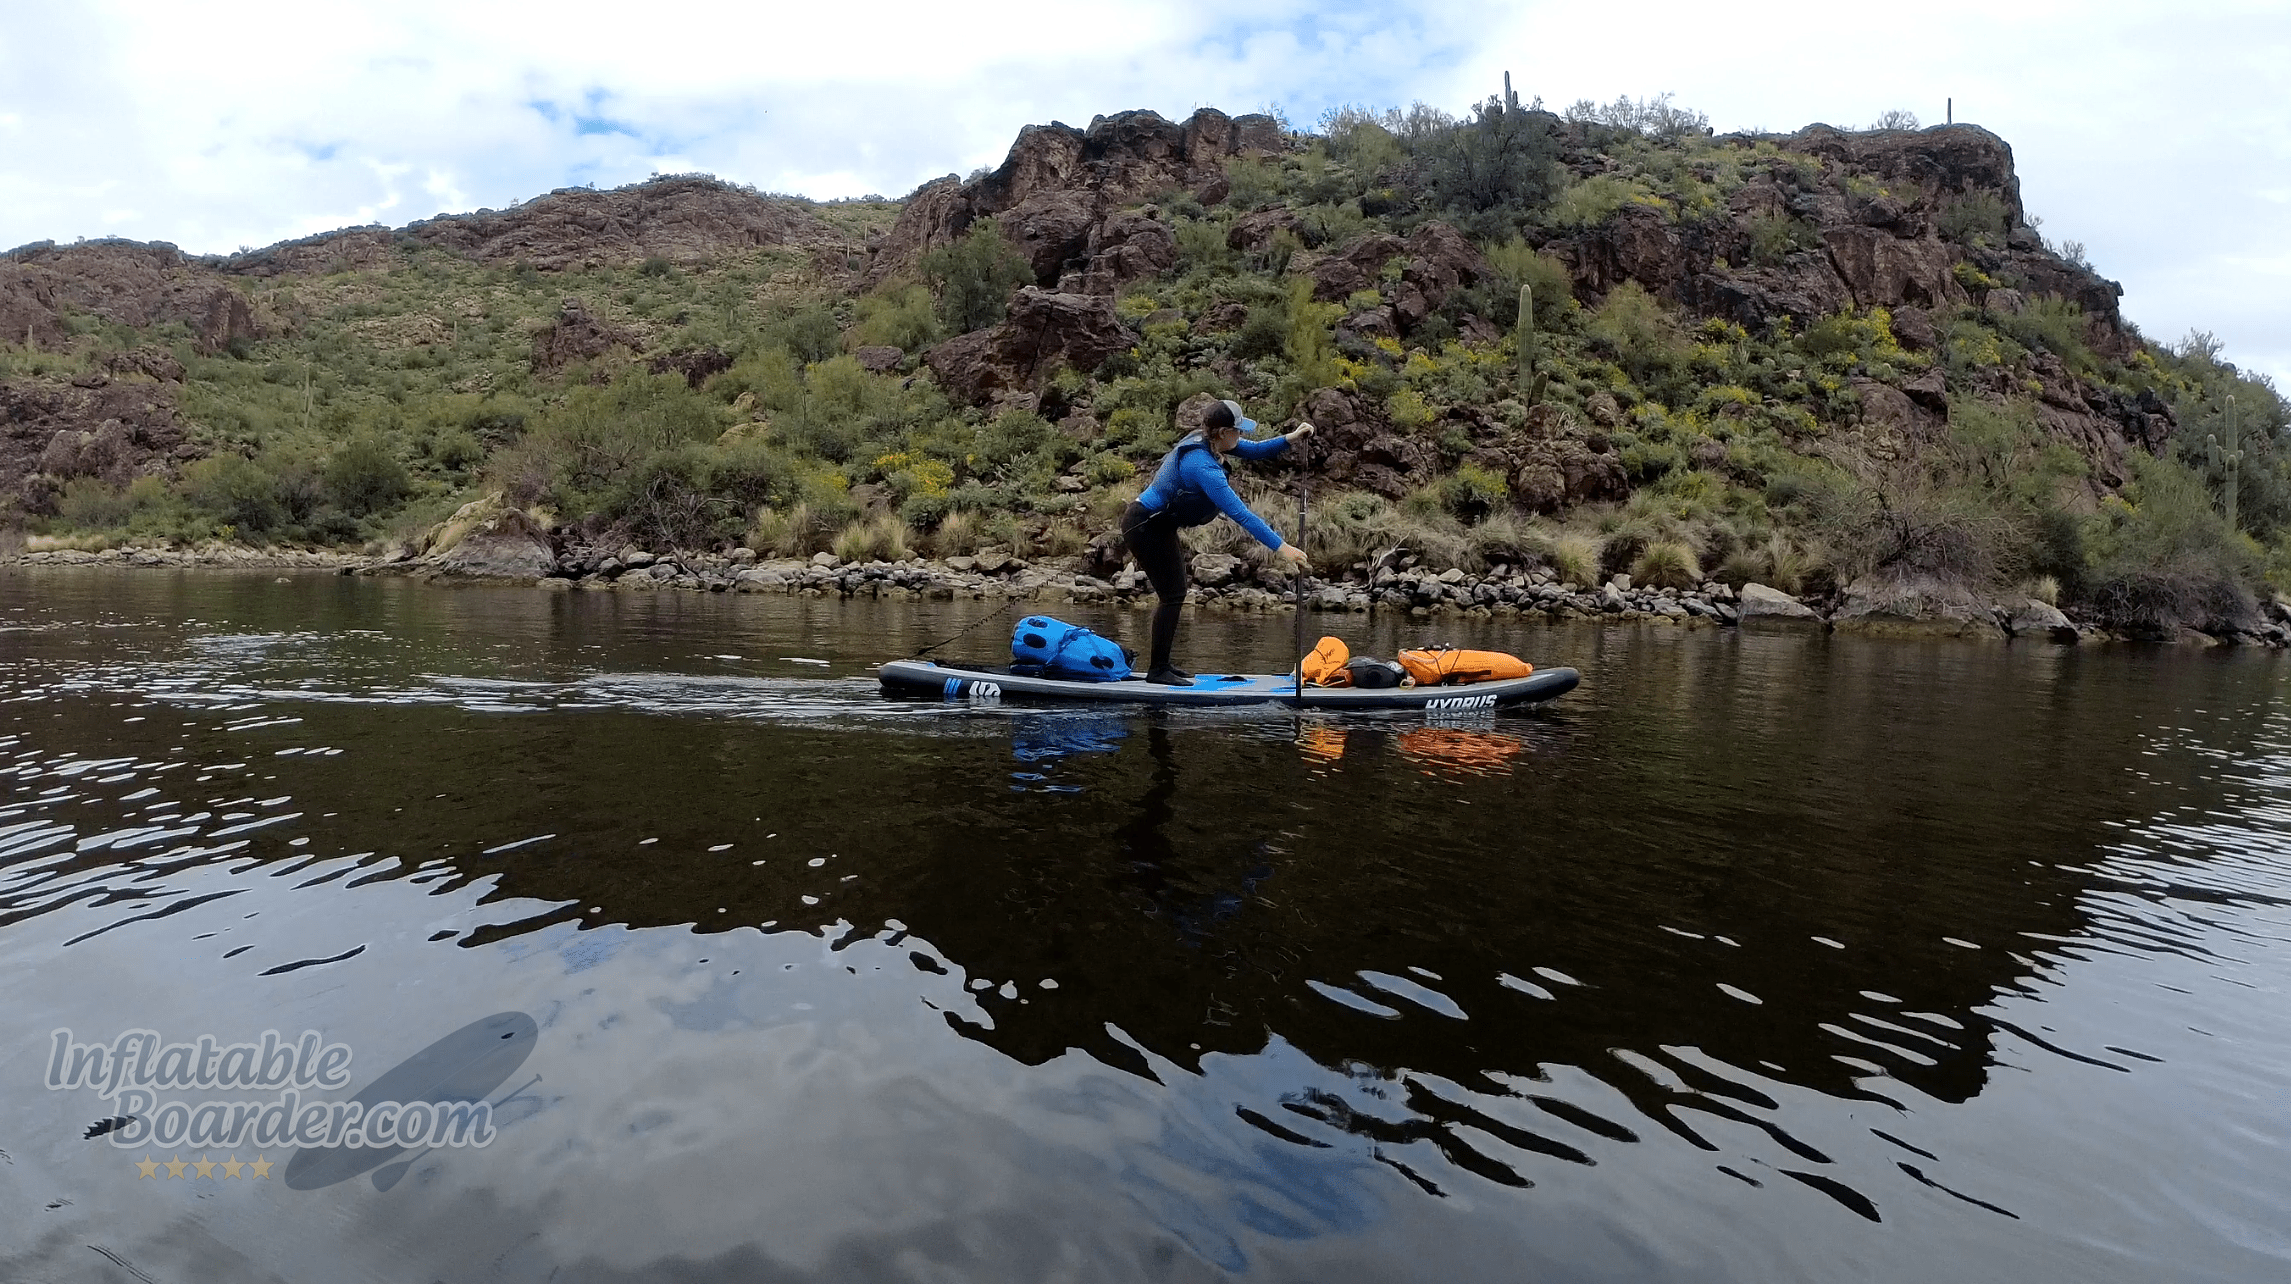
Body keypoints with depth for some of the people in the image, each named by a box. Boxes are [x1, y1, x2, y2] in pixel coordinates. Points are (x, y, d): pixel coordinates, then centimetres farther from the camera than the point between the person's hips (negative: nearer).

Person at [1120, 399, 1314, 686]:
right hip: (1144, 527, -10)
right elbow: (1240, 514, -34)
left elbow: (1253, 450, 10)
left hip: (1157, 524, 10)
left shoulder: (1205, 441, -2)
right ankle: (1157, 670, 0)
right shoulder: (1203, 466, -30)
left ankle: (1161, 664, 20)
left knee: (1175, 593, 13)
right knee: (1173, 595, -7)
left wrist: (1290, 438, -7)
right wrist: (1281, 547, -36)